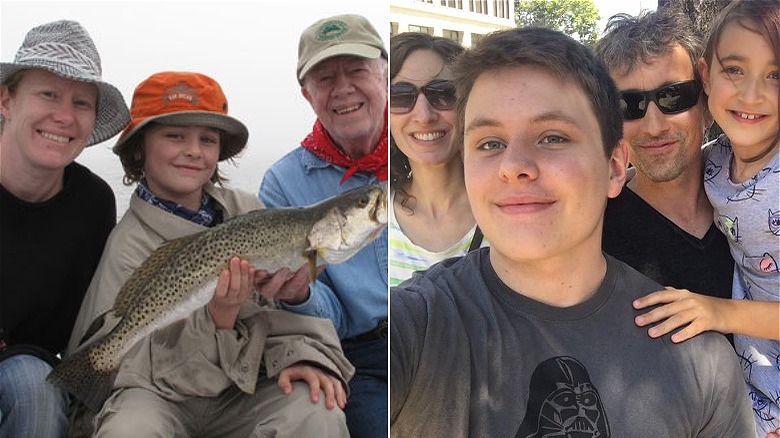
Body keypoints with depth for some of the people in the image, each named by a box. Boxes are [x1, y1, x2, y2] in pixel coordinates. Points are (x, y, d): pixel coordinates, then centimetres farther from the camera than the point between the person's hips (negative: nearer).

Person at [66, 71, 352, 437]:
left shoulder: (246, 210, -1)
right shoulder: (129, 246, -11)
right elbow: (148, 372, -14)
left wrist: (306, 354, -20)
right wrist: (219, 315, -29)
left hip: (244, 394, 2)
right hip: (164, 401, -2)